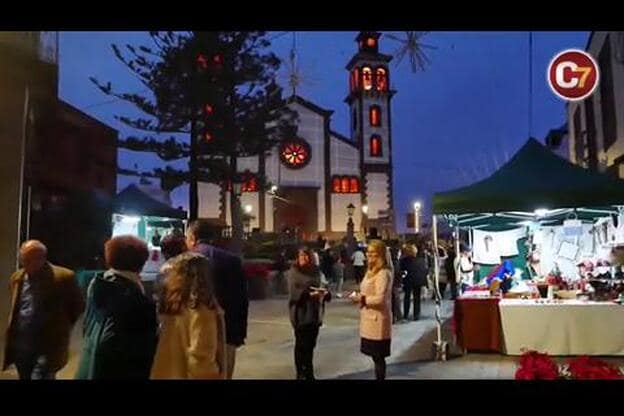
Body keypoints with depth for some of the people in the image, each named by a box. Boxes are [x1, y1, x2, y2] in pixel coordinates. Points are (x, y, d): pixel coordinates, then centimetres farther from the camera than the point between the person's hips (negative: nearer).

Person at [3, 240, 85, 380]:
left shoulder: (63, 277, -12)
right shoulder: (17, 278, 6)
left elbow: (78, 306, -2)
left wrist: (62, 327, 1)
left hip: (47, 347, -6)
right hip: (20, 346, 6)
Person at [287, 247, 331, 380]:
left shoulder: (315, 271, 9)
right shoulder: (293, 272, -6)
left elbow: (320, 286, 11)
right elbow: (293, 292, -14)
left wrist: (325, 293, -11)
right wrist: (309, 294, -25)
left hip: (314, 312, 5)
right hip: (300, 313, -4)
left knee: (311, 344, 10)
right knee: (301, 344, 3)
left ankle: (309, 373, 22)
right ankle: (301, 373, 14)